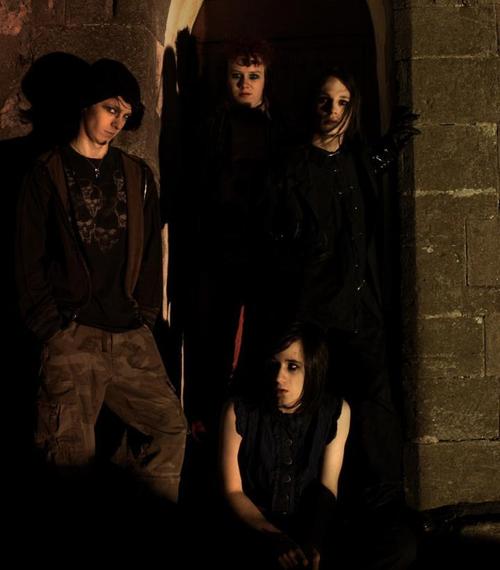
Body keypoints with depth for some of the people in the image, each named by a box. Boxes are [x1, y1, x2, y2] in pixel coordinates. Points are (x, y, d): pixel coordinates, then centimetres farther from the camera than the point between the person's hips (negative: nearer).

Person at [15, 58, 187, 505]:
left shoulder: (137, 176, 16)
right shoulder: (49, 175, 4)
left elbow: (151, 251, 16)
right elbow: (30, 259, 1)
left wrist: (146, 313, 6)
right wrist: (52, 324, -6)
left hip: (131, 335, 4)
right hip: (73, 336, -4)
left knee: (172, 425, -3)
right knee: (72, 455, -9)